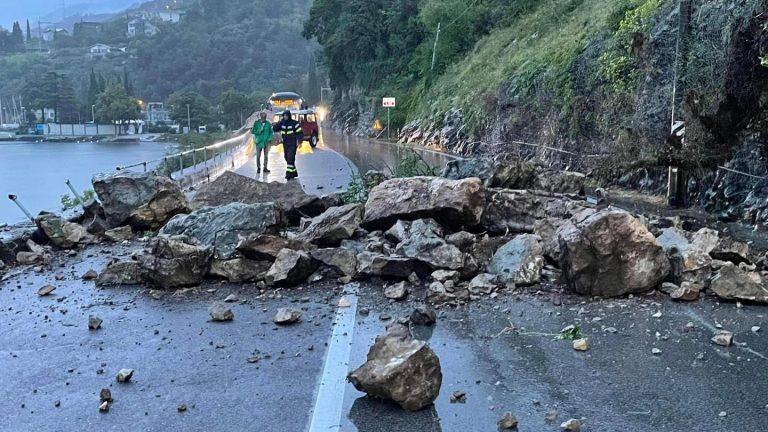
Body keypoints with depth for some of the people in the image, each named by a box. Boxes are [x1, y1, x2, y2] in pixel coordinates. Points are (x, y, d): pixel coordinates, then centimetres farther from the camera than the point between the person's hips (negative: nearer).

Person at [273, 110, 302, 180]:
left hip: (292, 144, -6)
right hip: (285, 144, 6)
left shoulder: (294, 123, -8)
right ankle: (294, 173, 24)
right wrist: (280, 122, -11)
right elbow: (274, 129, -3)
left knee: (290, 158, -16)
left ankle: (289, 174, -17)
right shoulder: (282, 123, 6)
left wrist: (299, 141, -18)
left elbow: (299, 133, -7)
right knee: (287, 159, 11)